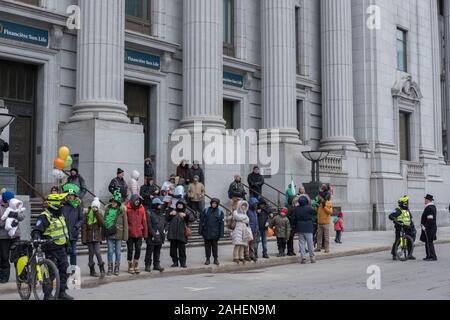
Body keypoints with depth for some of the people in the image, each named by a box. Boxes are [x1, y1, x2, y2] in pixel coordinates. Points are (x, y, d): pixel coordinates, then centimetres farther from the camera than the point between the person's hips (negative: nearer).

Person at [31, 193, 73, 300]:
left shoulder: (60, 215, 14)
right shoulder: (45, 217, -13)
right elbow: (36, 230, -21)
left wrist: (67, 243, 26)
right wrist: (36, 236, -42)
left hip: (61, 248, 8)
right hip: (51, 250, -8)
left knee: (63, 270, 10)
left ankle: (62, 292, 20)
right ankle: (47, 295, 3)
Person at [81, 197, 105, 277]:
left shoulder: (100, 213, 5)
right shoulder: (86, 212, 0)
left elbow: (102, 223, -12)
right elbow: (84, 226, -2)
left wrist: (97, 213, -14)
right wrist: (84, 238, -7)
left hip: (97, 236, 0)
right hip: (89, 236, 0)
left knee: (97, 252, -10)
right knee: (91, 253, 3)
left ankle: (102, 270, -4)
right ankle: (92, 271, 13)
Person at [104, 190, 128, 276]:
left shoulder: (122, 210, -3)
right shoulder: (107, 209, 3)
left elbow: (125, 223, -1)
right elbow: (104, 221, 11)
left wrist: (125, 236, -4)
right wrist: (103, 233, 8)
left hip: (118, 233, -1)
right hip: (109, 233, 2)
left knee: (118, 252, 7)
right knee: (110, 251, 4)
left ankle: (117, 268, 19)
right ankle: (110, 268, 13)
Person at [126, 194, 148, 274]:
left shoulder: (141, 208, 4)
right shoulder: (127, 208, -7)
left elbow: (144, 222, 7)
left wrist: (145, 234, 7)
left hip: (139, 234, 3)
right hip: (130, 234, -3)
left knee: (138, 250, 5)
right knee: (130, 250, 5)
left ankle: (136, 266, 20)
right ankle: (130, 267, 17)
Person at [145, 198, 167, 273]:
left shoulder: (162, 214, 14)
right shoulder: (150, 213, -9)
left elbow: (165, 223, 21)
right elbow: (149, 225, -14)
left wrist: (164, 230, 5)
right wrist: (153, 233, -17)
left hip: (160, 236, 7)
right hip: (152, 237, -7)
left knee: (157, 252, 14)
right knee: (149, 252, -1)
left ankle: (156, 265, 21)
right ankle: (148, 265, 6)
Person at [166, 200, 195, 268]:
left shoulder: (187, 213, 9)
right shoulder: (173, 211, 17)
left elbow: (192, 219, -7)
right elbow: (166, 220, 13)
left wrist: (185, 215, -24)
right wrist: (170, 214, -6)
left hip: (181, 235, -3)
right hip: (173, 234, 3)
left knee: (182, 249, -3)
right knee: (173, 249, 5)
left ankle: (183, 262, 6)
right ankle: (175, 262, 15)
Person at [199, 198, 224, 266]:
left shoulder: (220, 212, 1)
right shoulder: (206, 211, 2)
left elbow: (222, 224, -1)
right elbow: (201, 221, 4)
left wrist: (221, 234, -6)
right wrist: (200, 231, -1)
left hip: (215, 234, -1)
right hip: (206, 233, 1)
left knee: (215, 246, 7)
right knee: (207, 246, 8)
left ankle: (216, 259, 18)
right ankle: (208, 259, 17)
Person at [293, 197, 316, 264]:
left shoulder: (296, 209, -1)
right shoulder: (309, 208, -12)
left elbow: (294, 219, 3)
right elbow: (314, 212, 5)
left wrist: (296, 227, 14)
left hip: (300, 228, 3)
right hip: (308, 228, -3)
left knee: (301, 243, 5)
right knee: (310, 243, 7)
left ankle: (303, 257, -1)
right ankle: (312, 257, 11)